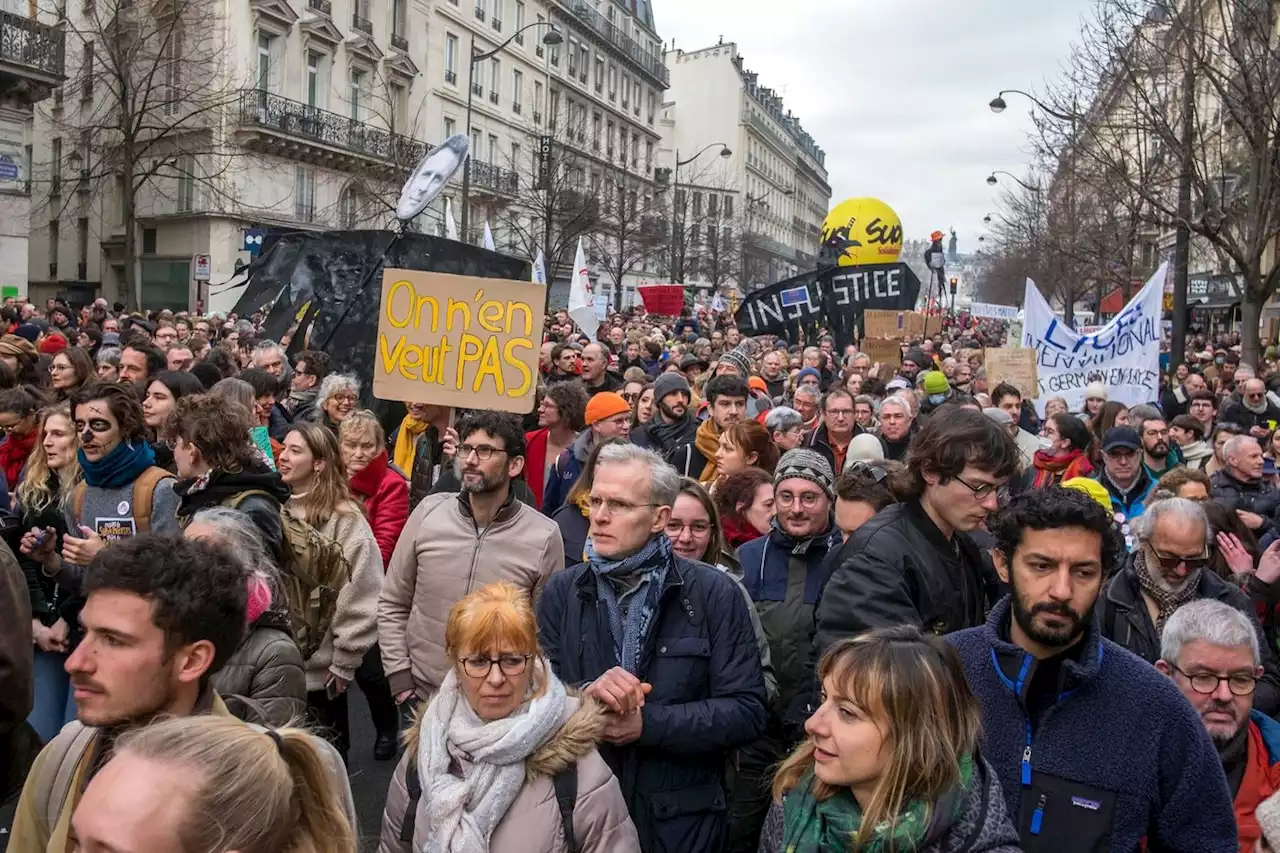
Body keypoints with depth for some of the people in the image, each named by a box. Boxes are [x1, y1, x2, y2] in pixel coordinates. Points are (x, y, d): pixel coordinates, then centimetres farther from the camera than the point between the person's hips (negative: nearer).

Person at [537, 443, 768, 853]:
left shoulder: (714, 594, -8)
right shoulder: (562, 592, 0)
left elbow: (747, 711, -12)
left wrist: (647, 724, -20)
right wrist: (584, 698, -23)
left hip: (680, 819, -2)